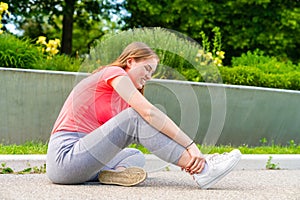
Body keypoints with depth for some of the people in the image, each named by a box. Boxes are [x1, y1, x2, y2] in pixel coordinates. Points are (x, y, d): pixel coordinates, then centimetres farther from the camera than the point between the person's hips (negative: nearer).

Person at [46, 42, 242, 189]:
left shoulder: (123, 100, 24)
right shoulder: (114, 72, -3)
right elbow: (148, 112, -17)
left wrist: (187, 158, 1)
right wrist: (190, 145, -20)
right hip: (64, 158, -10)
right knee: (135, 117, -17)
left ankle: (115, 172, -19)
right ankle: (202, 171, -23)